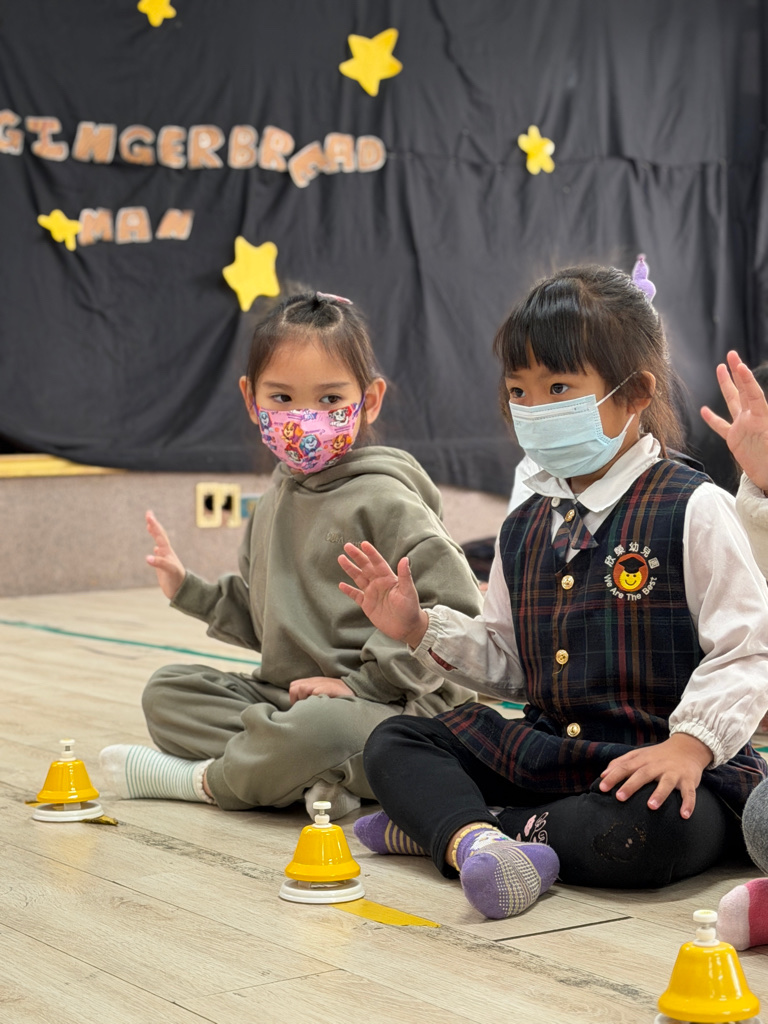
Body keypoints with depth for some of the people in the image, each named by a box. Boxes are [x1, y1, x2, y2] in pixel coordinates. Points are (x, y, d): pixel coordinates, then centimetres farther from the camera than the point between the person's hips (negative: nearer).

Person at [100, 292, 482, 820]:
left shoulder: (382, 500, -13)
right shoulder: (274, 504, 13)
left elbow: (455, 606, -21)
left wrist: (363, 682, -17)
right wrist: (190, 589, 12)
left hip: (387, 712, -9)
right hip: (286, 694, 9)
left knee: (317, 727, -39)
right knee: (168, 691, 2)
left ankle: (203, 779, -7)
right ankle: (310, 776, -18)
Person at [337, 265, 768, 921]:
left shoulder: (691, 510, -9)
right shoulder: (526, 527, 13)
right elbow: (506, 661, 20)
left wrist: (691, 743, -25)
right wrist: (420, 628, 6)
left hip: (658, 766, -6)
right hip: (545, 748, 7)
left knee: (645, 833, -38)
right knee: (392, 744, -2)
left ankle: (441, 824, -21)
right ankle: (477, 841, -32)